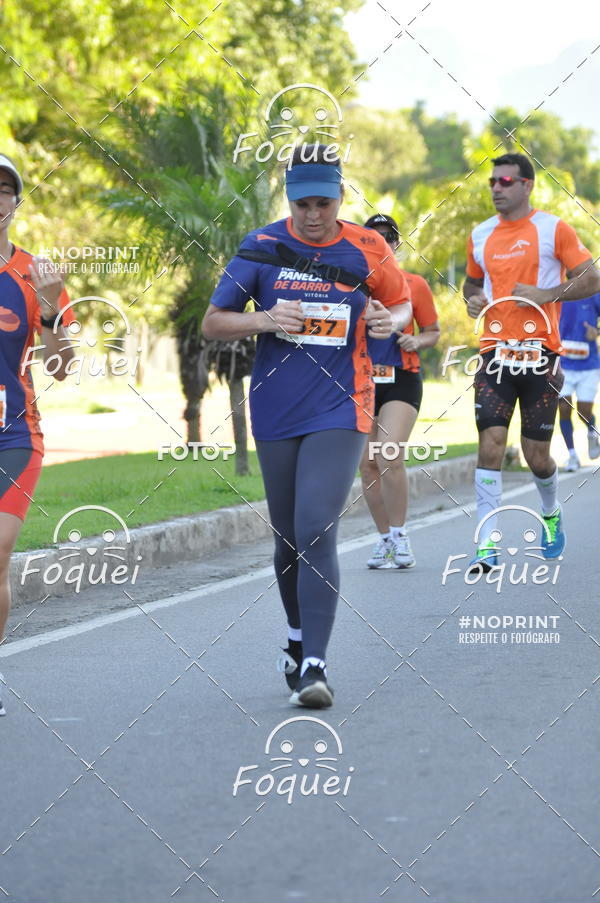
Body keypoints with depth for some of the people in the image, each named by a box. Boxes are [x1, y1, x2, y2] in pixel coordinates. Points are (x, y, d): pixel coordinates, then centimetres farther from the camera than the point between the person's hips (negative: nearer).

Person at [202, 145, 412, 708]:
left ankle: (314, 665, -18)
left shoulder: (367, 250, -1)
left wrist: (391, 321, -8)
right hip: (275, 413, 2)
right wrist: (265, 319, -18)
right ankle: (298, 639, 35)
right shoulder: (262, 248, -1)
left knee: (316, 534, -17)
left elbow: (402, 303, 16)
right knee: (288, 539, 12)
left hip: (339, 412, -2)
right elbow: (212, 324, 1)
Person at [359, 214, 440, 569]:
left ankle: (399, 536, -4)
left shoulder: (414, 284, 4)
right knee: (367, 463, 3)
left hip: (401, 380, -3)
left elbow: (434, 332, 12)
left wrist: (417, 341, -8)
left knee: (390, 457, -18)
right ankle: (385, 539, 16)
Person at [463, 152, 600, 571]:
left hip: (540, 352, -3)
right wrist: (473, 298, 4)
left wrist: (546, 294, -16)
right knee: (491, 442, -12)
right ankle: (487, 542, -12)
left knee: (537, 453, 4)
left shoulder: (553, 229, -2)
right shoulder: (481, 235, 11)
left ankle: (551, 513, 36)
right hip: (495, 350, 3)